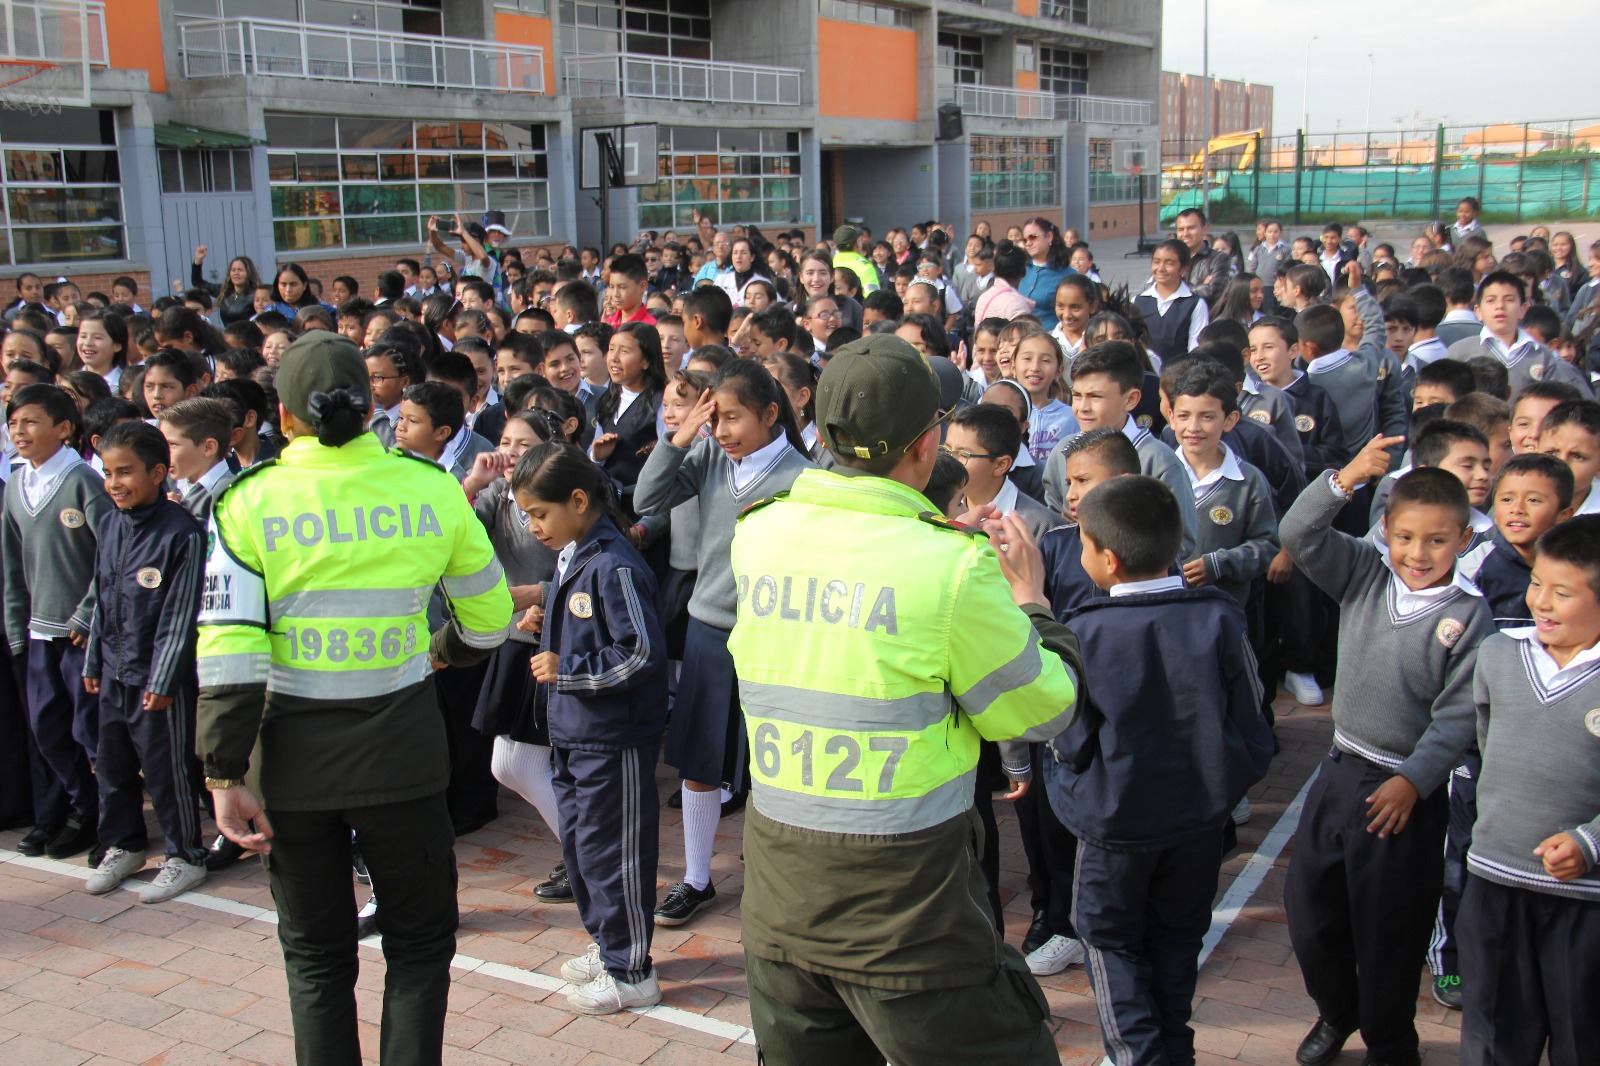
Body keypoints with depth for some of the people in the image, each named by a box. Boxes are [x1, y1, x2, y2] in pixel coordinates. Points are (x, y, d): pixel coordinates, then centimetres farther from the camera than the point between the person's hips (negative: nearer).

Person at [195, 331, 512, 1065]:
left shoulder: (250, 500, -7)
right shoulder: (430, 488, -5)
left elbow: (230, 648, -12)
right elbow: (489, 616, 4)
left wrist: (225, 776, -6)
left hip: (294, 752, 1)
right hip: (402, 746, 0)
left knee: (316, 954, 17)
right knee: (419, 943, 16)